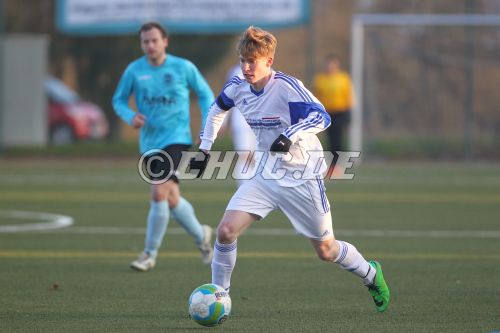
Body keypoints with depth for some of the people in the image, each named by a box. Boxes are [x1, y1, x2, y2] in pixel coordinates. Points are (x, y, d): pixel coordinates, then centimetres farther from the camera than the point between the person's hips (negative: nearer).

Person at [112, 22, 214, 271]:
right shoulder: (134, 70, 1)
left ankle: (150, 254, -6)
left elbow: (205, 94, 9)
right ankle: (201, 236, 36)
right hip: (150, 144, 4)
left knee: (159, 194, -18)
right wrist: (130, 117, -11)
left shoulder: (183, 68, -4)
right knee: (171, 199, 10)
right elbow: (118, 100, 11)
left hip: (176, 140, -4)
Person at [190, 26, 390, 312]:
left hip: (303, 178, -5)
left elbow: (322, 117, -28)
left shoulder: (286, 86, -21)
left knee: (326, 250, 7)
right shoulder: (238, 88, -2)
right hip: (267, 177, 5)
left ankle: (371, 274, 36)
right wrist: (204, 150, 15)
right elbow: (217, 109, 20)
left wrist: (290, 136, -43)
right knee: (226, 231, -15)